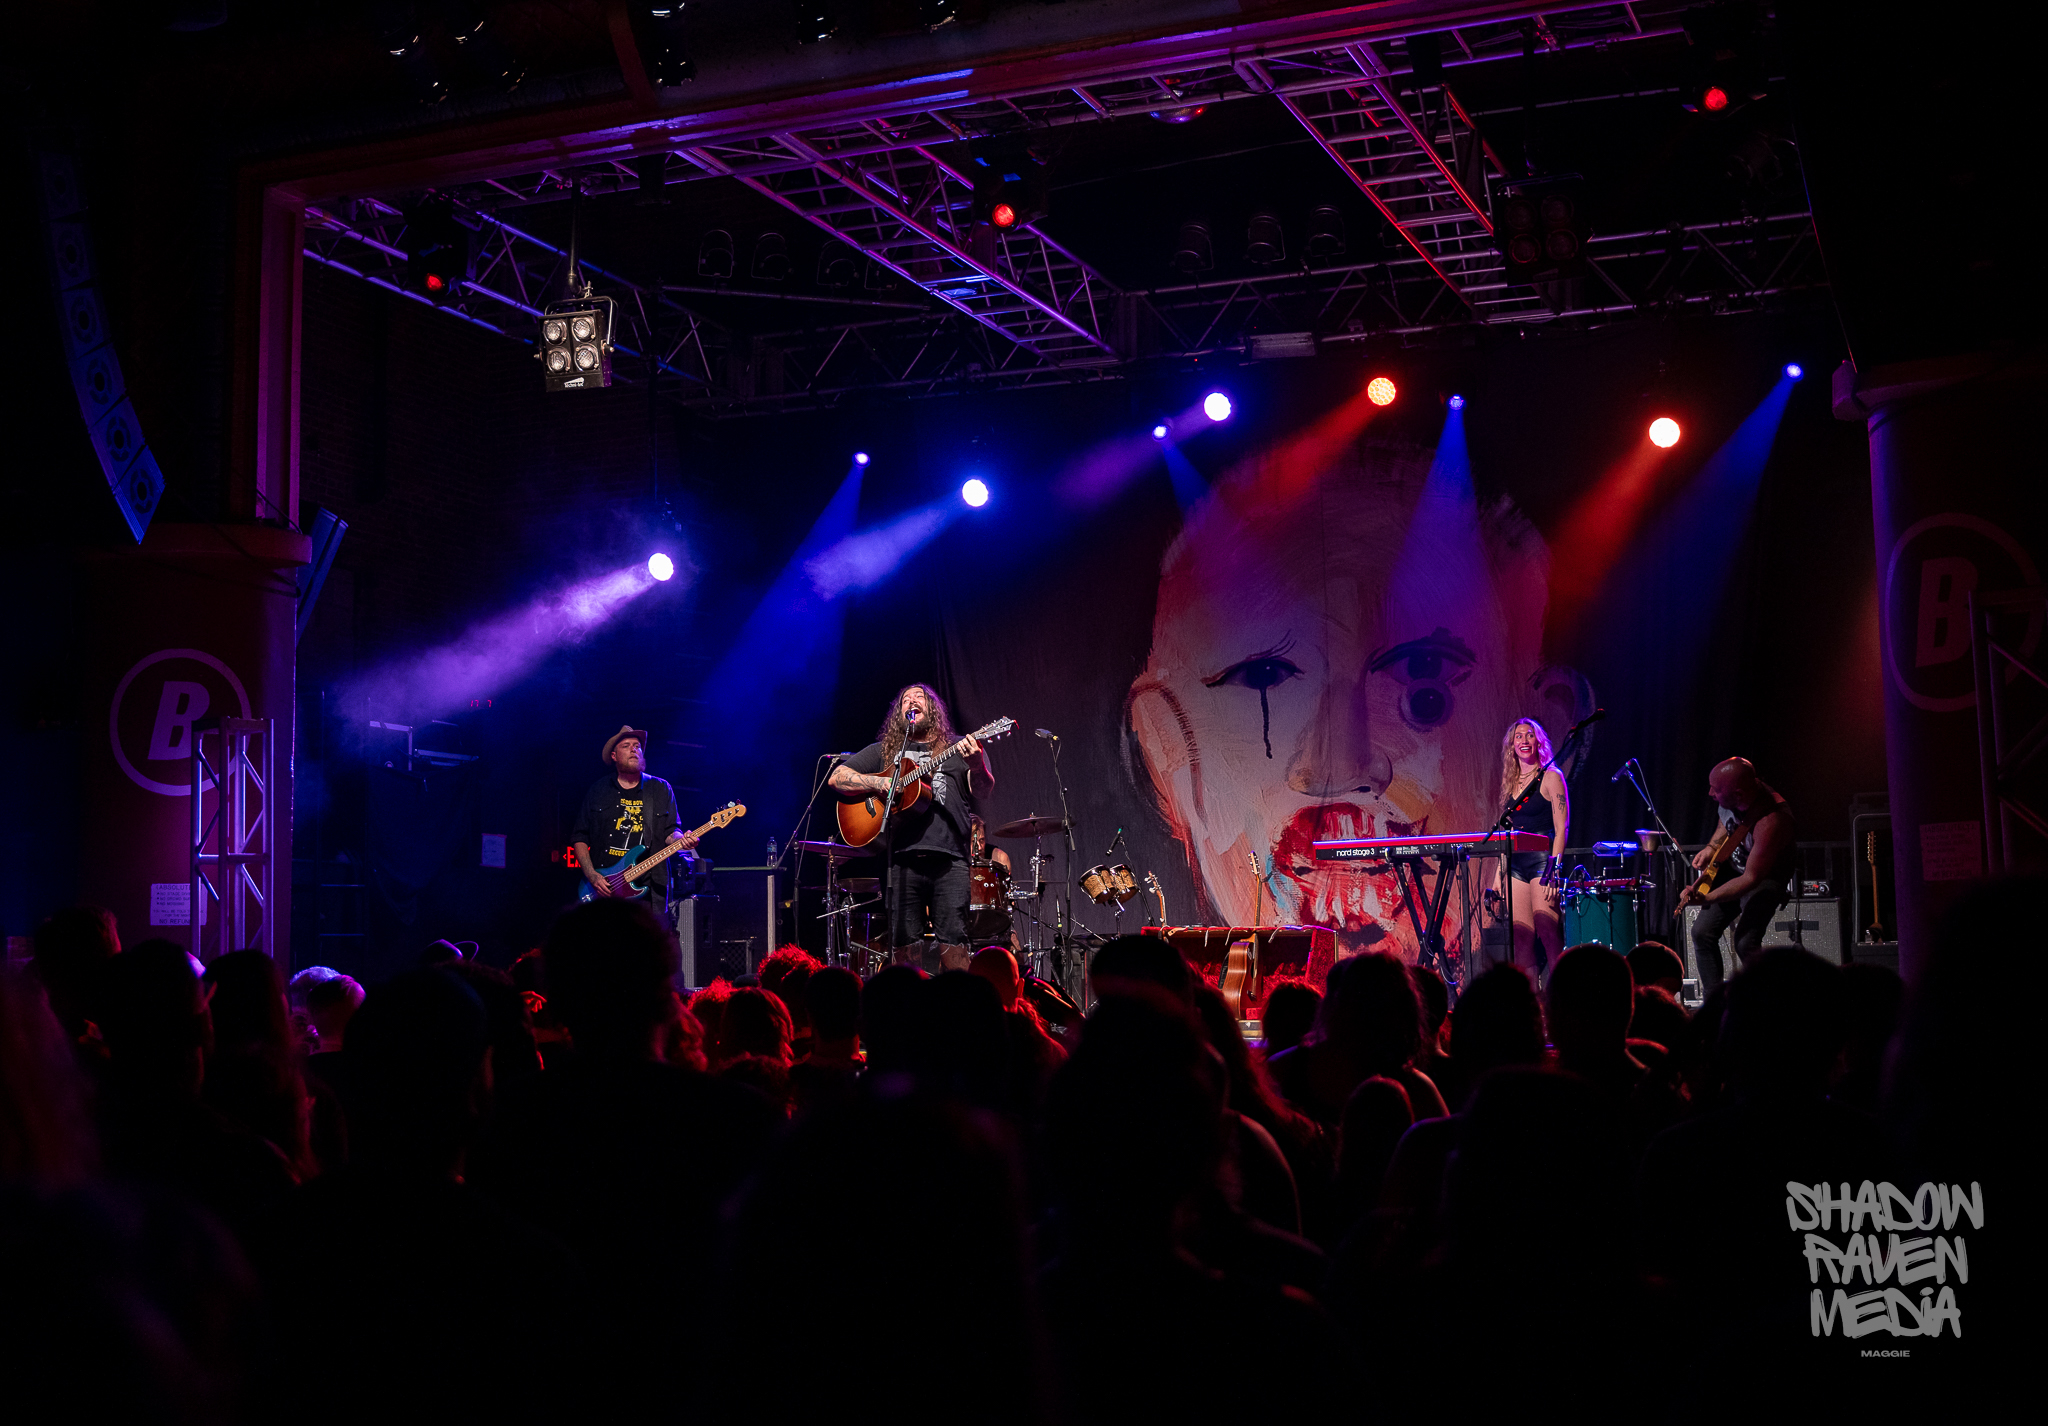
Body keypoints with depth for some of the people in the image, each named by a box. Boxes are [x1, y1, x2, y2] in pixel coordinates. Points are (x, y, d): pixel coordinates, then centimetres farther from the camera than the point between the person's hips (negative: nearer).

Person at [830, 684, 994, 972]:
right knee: (905, 949, -1)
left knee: (954, 946, -9)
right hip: (902, 859, 1)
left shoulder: (959, 748, 16)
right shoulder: (882, 751, 21)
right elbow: (837, 778, 15)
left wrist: (977, 766, -21)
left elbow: (983, 791, 2)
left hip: (949, 859, -1)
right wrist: (880, 784, -2)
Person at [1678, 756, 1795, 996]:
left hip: (1766, 876, -7)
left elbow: (1751, 879, -33)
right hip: (1733, 868, 7)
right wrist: (1711, 848, -3)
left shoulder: (1770, 822, -37)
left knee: (1745, 942, -24)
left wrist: (1706, 898, -37)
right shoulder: (1729, 798, -15)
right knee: (1702, 932, -4)